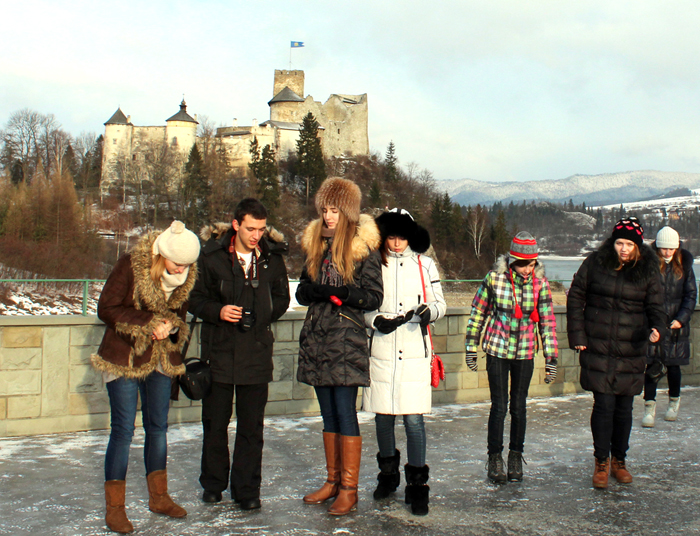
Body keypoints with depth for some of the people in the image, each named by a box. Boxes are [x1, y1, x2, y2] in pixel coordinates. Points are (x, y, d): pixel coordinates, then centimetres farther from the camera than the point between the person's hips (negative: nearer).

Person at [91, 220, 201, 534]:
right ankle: (114, 507, 3)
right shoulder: (130, 266, -16)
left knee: (158, 426, 12)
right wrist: (148, 324, -19)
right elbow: (106, 309, -14)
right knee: (123, 429, -6)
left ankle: (158, 496, 26)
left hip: (160, 360, 5)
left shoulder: (187, 275, -2)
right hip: (124, 357, -5)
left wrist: (171, 325, -13)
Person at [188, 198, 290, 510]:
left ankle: (247, 489, 16)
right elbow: (195, 298, 2)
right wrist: (217, 311, -16)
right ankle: (213, 484, 26)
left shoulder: (272, 257, 2)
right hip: (219, 349, -1)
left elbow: (281, 298, 14)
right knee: (215, 421, 9)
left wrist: (263, 315, -2)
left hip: (257, 351, 1)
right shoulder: (212, 256, -3)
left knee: (251, 425, 5)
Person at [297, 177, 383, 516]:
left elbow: (374, 297, -6)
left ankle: (349, 489, 2)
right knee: (328, 414, 12)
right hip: (316, 338, 6)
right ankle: (333, 481, 22)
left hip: (347, 339, -6)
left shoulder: (363, 247, -4)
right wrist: (314, 291, -9)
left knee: (345, 413, -5)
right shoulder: (315, 244, 13)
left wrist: (342, 293, -21)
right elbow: (302, 291, 14)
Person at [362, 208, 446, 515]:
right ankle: (388, 475, 29)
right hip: (381, 351, 1)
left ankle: (417, 486, 5)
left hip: (414, 352, -1)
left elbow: (439, 303, 10)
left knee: (414, 419, -6)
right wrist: (376, 320, -12)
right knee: (383, 417, 9)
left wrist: (429, 311, -12)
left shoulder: (424, 264, 7)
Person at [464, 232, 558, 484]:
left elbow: (547, 321, 2)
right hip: (497, 350, -1)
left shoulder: (540, 282, -6)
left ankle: (516, 457, 24)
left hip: (525, 352, 1)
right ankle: (494, 458, 16)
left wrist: (551, 358, 2)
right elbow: (478, 312, 2)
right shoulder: (494, 278, -10)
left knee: (519, 406, 8)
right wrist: (470, 347, 5)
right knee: (499, 406, 1)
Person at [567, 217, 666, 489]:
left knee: (624, 408, 9)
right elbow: (575, 298, 4)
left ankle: (619, 461, 26)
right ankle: (601, 463, 11)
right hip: (597, 348, -1)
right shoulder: (595, 263, -3)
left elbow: (655, 307, 3)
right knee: (604, 405, -3)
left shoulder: (648, 271, -1)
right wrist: (577, 335, -1)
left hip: (631, 351, 1)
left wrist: (657, 329, -19)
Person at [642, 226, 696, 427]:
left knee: (673, 365, 10)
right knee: (651, 365, -3)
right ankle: (649, 407, 7)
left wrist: (681, 319, -7)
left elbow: (691, 294, 4)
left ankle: (674, 402, 32)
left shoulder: (684, 264, 1)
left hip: (675, 325, 2)